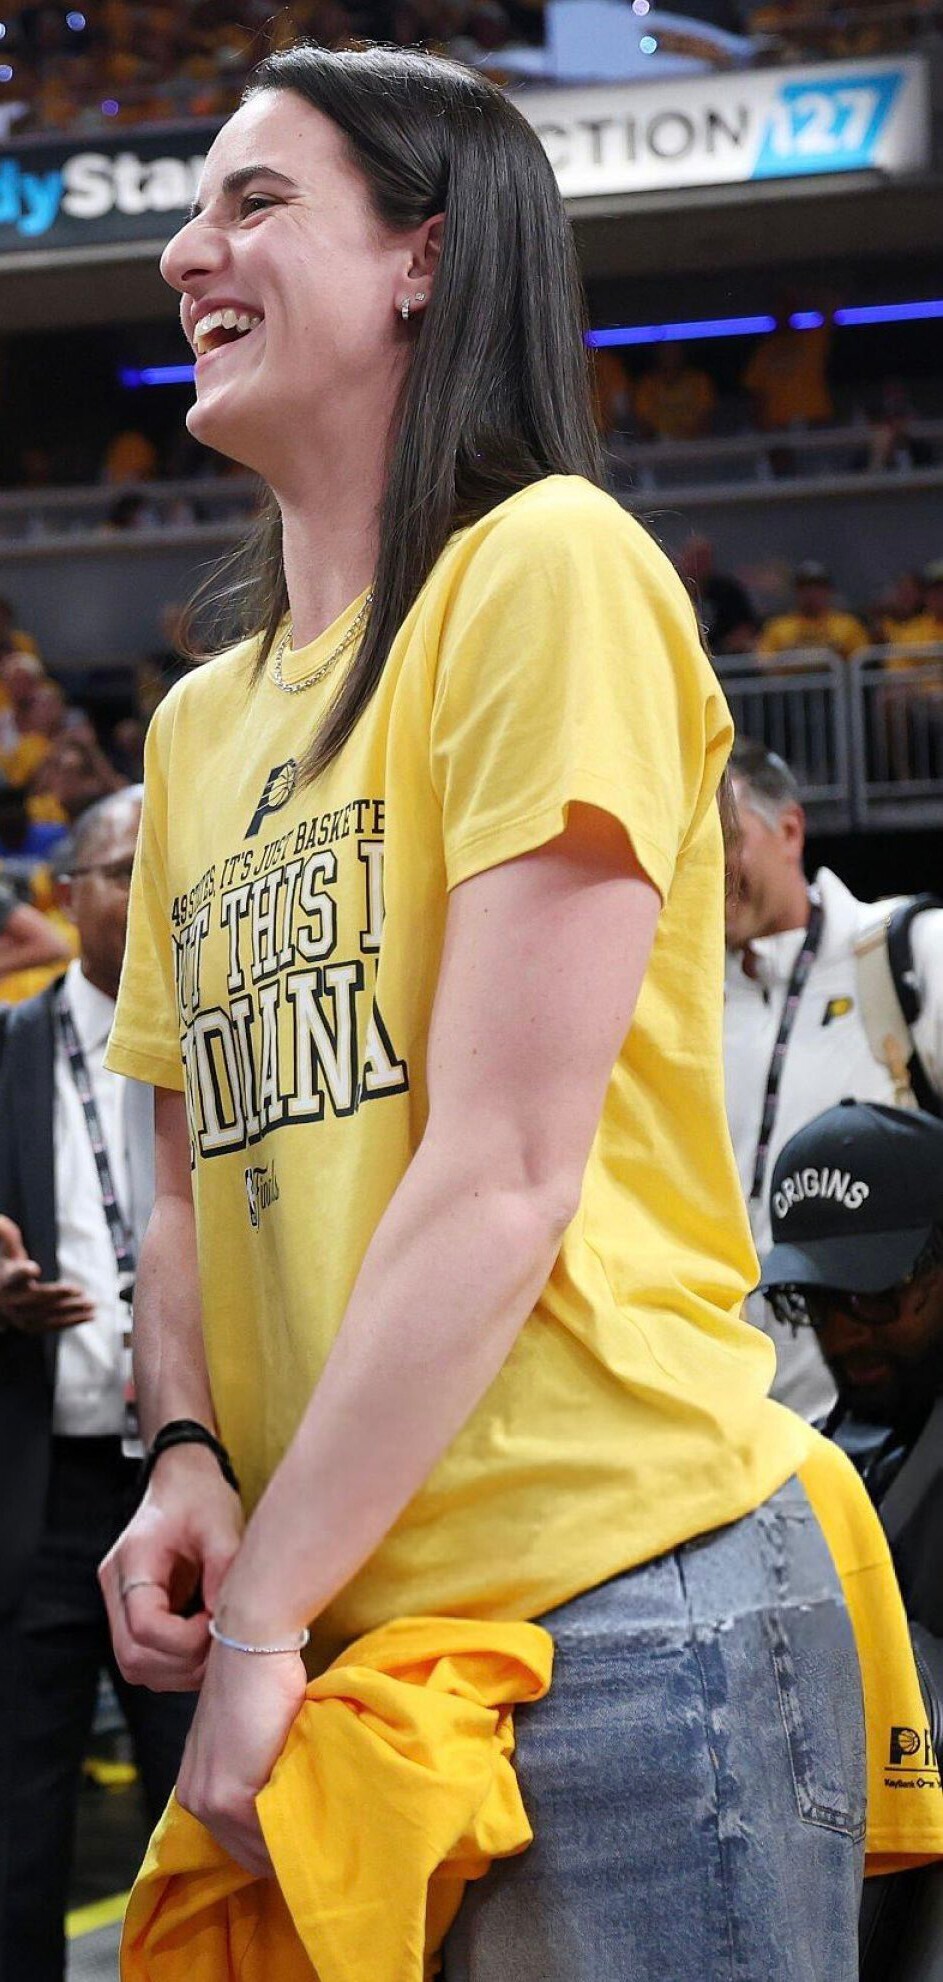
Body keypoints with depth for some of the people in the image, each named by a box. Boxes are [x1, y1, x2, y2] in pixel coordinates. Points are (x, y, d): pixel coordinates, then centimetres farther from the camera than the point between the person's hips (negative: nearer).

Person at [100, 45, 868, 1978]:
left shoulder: (547, 568, -9)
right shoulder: (199, 722, 14)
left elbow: (503, 1173, -15)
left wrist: (264, 1615, -13)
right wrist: (186, 1456, 0)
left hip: (618, 1612, -7)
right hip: (333, 1650, 7)